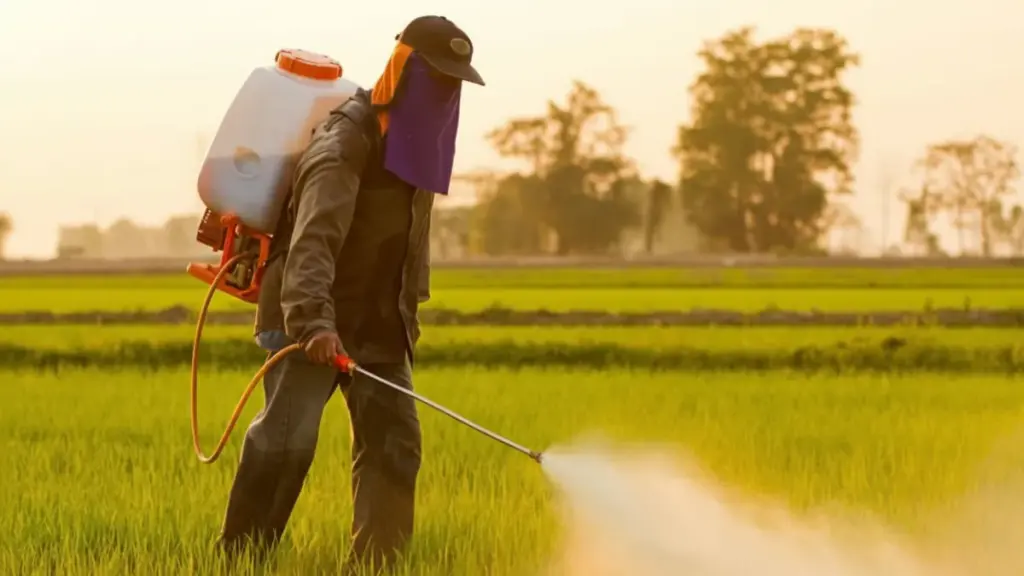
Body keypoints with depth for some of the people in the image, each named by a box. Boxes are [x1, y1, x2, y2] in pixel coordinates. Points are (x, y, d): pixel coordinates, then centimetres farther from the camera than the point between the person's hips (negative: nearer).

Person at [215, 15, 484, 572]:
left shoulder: (416, 138, 10)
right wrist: (313, 321, -43)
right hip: (311, 322, -8)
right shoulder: (346, 140, -18)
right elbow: (314, 238, -31)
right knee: (286, 437, -14)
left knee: (394, 441, -1)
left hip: (381, 323, 8)